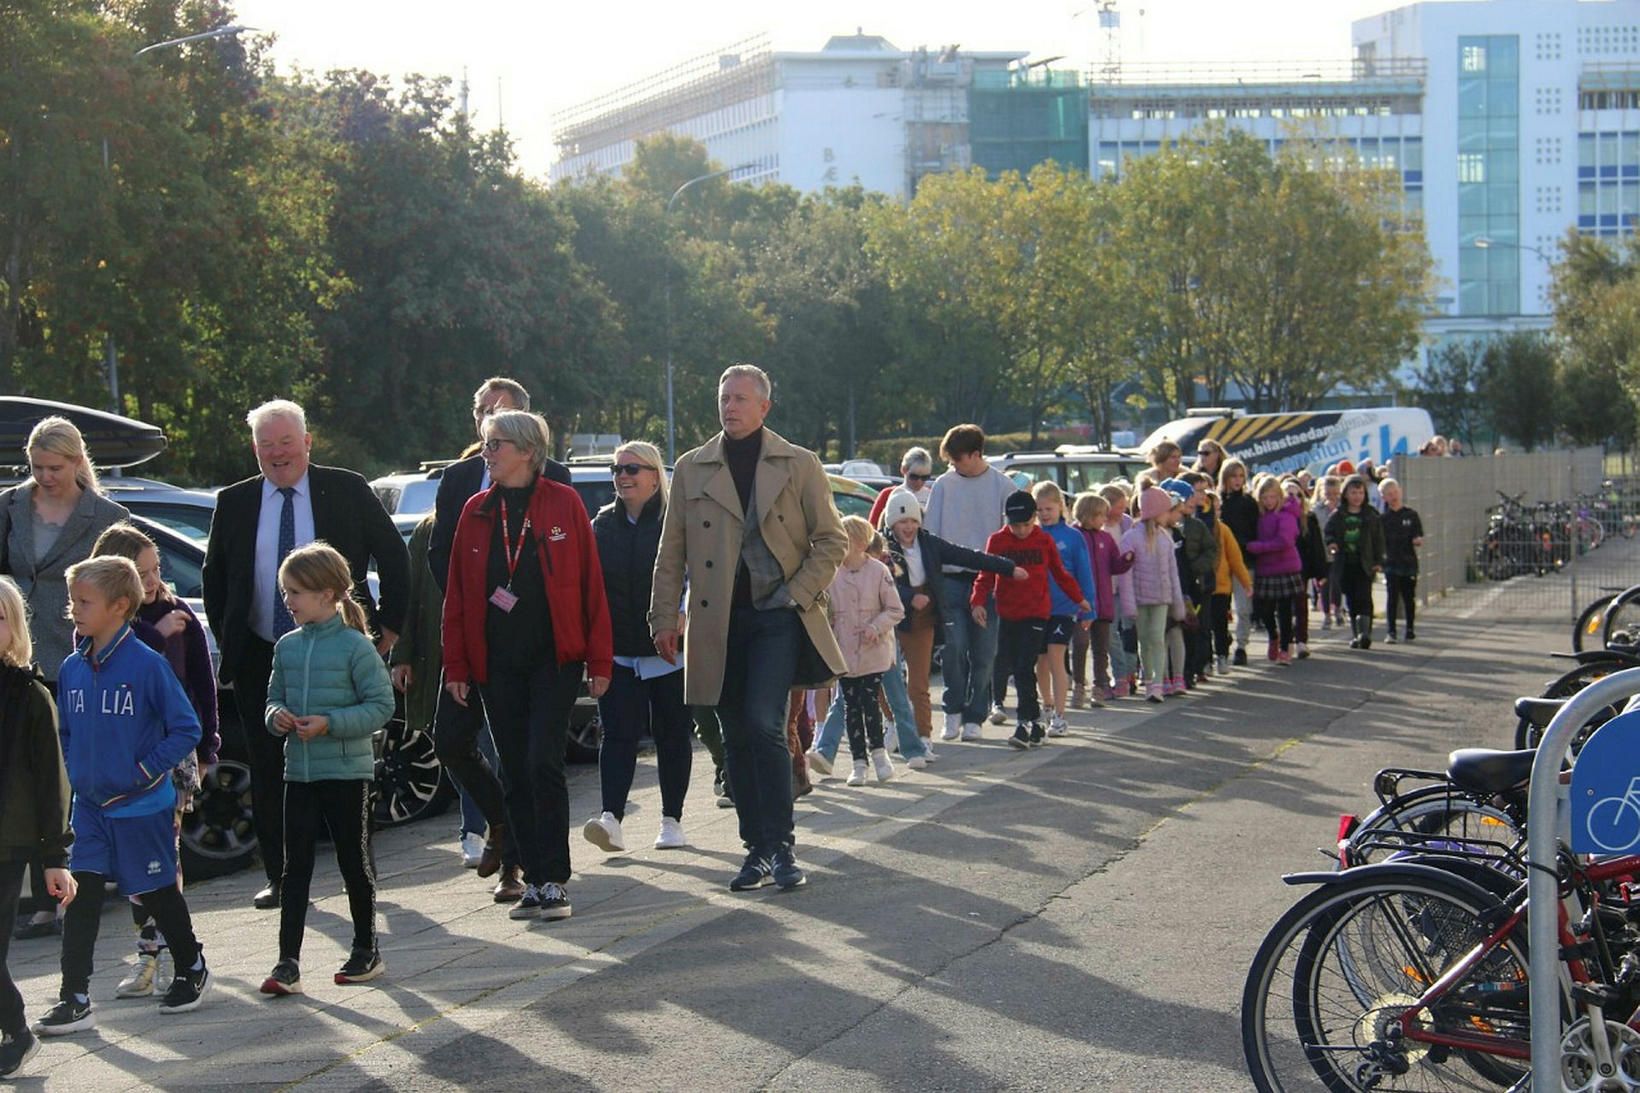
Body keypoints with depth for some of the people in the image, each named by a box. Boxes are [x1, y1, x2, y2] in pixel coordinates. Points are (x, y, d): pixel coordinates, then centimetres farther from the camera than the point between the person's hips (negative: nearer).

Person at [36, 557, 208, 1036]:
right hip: (90, 804, 5)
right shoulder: (72, 668, 1)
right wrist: (75, 773, 1)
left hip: (142, 806, -4)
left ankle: (191, 969, 33)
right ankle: (74, 999, -1)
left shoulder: (148, 665, -16)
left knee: (158, 893, 11)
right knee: (82, 894, -3)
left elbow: (186, 728, -12)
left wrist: (146, 771, -16)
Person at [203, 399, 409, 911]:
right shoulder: (233, 503, 7)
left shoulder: (348, 491, 0)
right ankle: (279, 876, 11)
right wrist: (227, 642, 7)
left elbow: (393, 555, 6)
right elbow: (214, 578, 15)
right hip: (259, 658, 2)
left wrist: (389, 624, 1)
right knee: (268, 770, 3)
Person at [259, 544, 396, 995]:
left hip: (347, 771, -5)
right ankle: (288, 962, 1)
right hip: (299, 771, 5)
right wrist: (276, 716, -8)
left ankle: (366, 950, 23)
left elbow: (381, 705, -11)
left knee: (355, 861, 7)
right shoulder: (287, 647, 7)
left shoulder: (355, 646, -10)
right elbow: (275, 697, 15)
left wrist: (330, 723, -20)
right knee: (295, 866, 2)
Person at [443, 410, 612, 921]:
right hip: (496, 663, 4)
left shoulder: (563, 504, -2)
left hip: (554, 658, -4)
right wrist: (456, 666, 4)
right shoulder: (476, 511, 8)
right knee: (516, 774, 6)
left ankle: (554, 882, -4)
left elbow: (590, 583, -2)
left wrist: (599, 659, -5)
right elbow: (458, 593, 8)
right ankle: (535, 880, 13)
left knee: (543, 765, -11)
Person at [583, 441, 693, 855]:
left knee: (672, 735, 7)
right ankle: (611, 818, -17)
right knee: (618, 734, -7)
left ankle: (672, 821, 16)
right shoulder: (602, 524, 10)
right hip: (617, 650, 3)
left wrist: (682, 615, -24)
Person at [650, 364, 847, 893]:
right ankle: (757, 848, 16)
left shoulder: (799, 465, 5)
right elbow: (671, 552, 11)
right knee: (737, 737, 6)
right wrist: (664, 618, 4)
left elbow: (832, 541, 6)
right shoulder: (691, 469, 11)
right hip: (719, 621, 3)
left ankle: (780, 845, -8)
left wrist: (798, 594, -6)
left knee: (764, 724, -16)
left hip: (777, 616, -3)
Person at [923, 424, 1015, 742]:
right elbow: (929, 532, 7)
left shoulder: (1002, 485, 2)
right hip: (951, 576, 1)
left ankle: (974, 716, 11)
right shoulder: (943, 485, 6)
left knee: (983, 652, 2)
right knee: (954, 647, -7)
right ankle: (953, 710, 9)